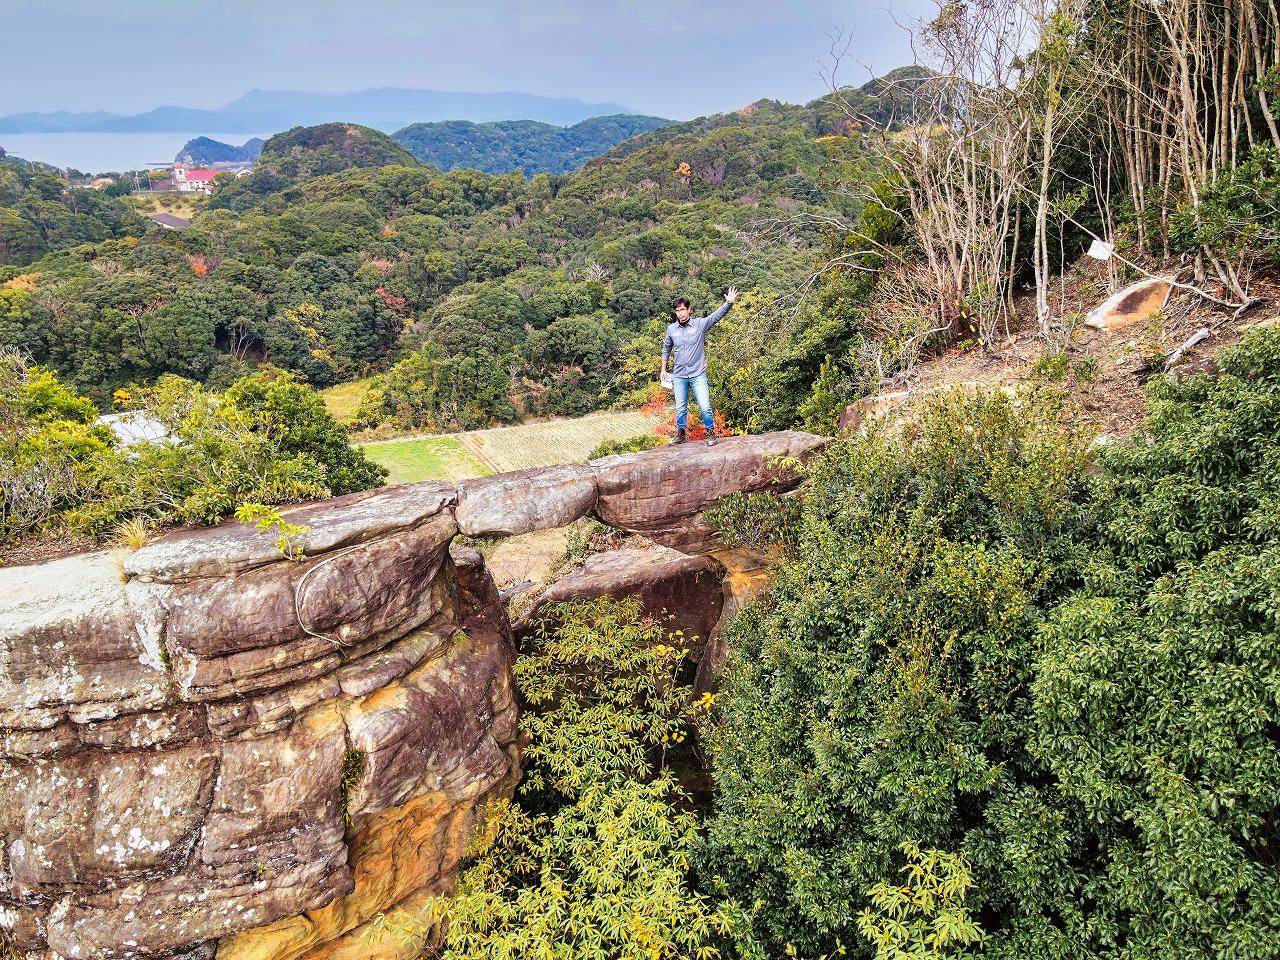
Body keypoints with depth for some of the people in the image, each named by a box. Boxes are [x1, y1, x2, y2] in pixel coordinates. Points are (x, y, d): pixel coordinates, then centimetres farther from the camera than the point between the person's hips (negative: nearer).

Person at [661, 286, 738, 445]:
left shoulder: (700, 324, -5)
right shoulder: (672, 329, 3)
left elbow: (717, 315, -16)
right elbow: (666, 348, 17)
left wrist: (729, 302, -32)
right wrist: (663, 369, 18)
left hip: (698, 375, -2)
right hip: (679, 376, 3)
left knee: (705, 407, -6)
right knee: (680, 408, 11)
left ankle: (710, 433, 12)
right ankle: (680, 434, 27)